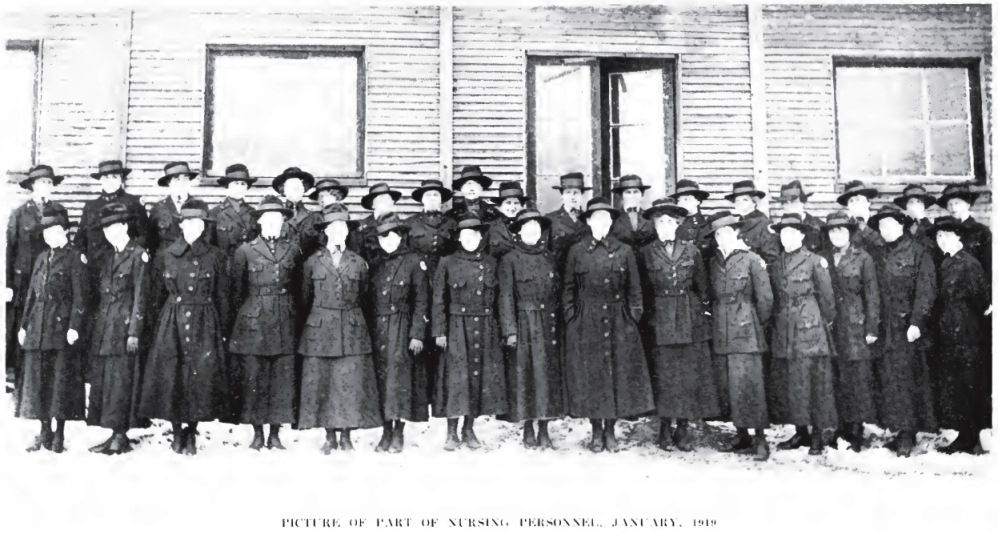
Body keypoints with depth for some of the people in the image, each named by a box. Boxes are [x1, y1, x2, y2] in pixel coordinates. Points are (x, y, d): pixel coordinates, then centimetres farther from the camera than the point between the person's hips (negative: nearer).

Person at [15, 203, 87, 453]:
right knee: (37, 380, 8)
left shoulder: (75, 258, -3)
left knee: (61, 380, -2)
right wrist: (23, 325, 12)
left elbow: (80, 297, -8)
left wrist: (74, 327, -16)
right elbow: (31, 294, 17)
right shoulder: (42, 258, 16)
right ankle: (44, 433, 18)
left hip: (61, 326, -6)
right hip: (37, 328, 6)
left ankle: (59, 436, 6)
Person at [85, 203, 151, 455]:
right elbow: (98, 295, 16)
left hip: (124, 326, -7)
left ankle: (120, 436, 2)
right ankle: (116, 435, 13)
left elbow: (140, 297, -9)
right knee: (102, 379, 7)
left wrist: (134, 332, -14)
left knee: (122, 381, -5)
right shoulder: (105, 258, 17)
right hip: (103, 329, 7)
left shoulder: (139, 255, -5)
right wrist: (95, 327, 9)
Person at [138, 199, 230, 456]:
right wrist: (157, 324, 8)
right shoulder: (166, 255, 5)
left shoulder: (215, 256, 4)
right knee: (171, 377, 0)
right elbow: (157, 295, 11)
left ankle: (191, 434, 12)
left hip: (205, 323, -1)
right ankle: (177, 432, 15)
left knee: (202, 376, -3)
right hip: (172, 322, 1)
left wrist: (222, 328, 3)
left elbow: (222, 296, 6)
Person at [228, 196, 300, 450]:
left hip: (285, 324, 1)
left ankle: (275, 434, 11)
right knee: (253, 379, 0)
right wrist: (242, 315, 9)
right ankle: (257, 434, 11)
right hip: (253, 323, -1)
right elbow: (236, 290, 9)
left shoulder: (292, 250, 8)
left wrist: (289, 310, 12)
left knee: (283, 379, 1)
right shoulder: (245, 250, 3)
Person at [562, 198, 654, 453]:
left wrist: (634, 315, -1)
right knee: (590, 375, 2)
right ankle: (596, 433, 14)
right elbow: (568, 287, 6)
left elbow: (634, 289, 7)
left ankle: (610, 432, 14)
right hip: (586, 322, 0)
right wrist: (570, 317, 0)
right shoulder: (577, 250, 4)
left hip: (618, 322, 1)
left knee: (618, 374, 2)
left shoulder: (624, 251, 5)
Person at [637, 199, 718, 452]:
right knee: (663, 374, 0)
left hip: (690, 319, 1)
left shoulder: (691, 250, 5)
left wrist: (705, 310, 5)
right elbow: (642, 291, 6)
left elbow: (702, 286, 9)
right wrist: (646, 315, 2)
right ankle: (665, 429, 10)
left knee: (690, 373, 2)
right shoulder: (646, 253, 2)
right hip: (659, 321, -1)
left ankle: (683, 429, 11)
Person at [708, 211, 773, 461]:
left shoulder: (751, 259, -4)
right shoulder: (714, 262, 12)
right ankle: (742, 436, 16)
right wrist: (717, 322, 11)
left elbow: (765, 297, -3)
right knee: (727, 386, 6)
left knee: (748, 384, -8)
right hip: (721, 334, 6)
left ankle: (760, 440, 0)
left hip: (746, 332, -5)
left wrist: (758, 325, 3)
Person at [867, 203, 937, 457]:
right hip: (885, 329, 5)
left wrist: (916, 322, -17)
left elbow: (925, 291, -8)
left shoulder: (917, 253, -1)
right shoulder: (879, 257, 16)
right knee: (888, 379, 4)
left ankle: (908, 434, -3)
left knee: (907, 378, -7)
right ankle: (902, 430, 11)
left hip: (908, 326, -5)